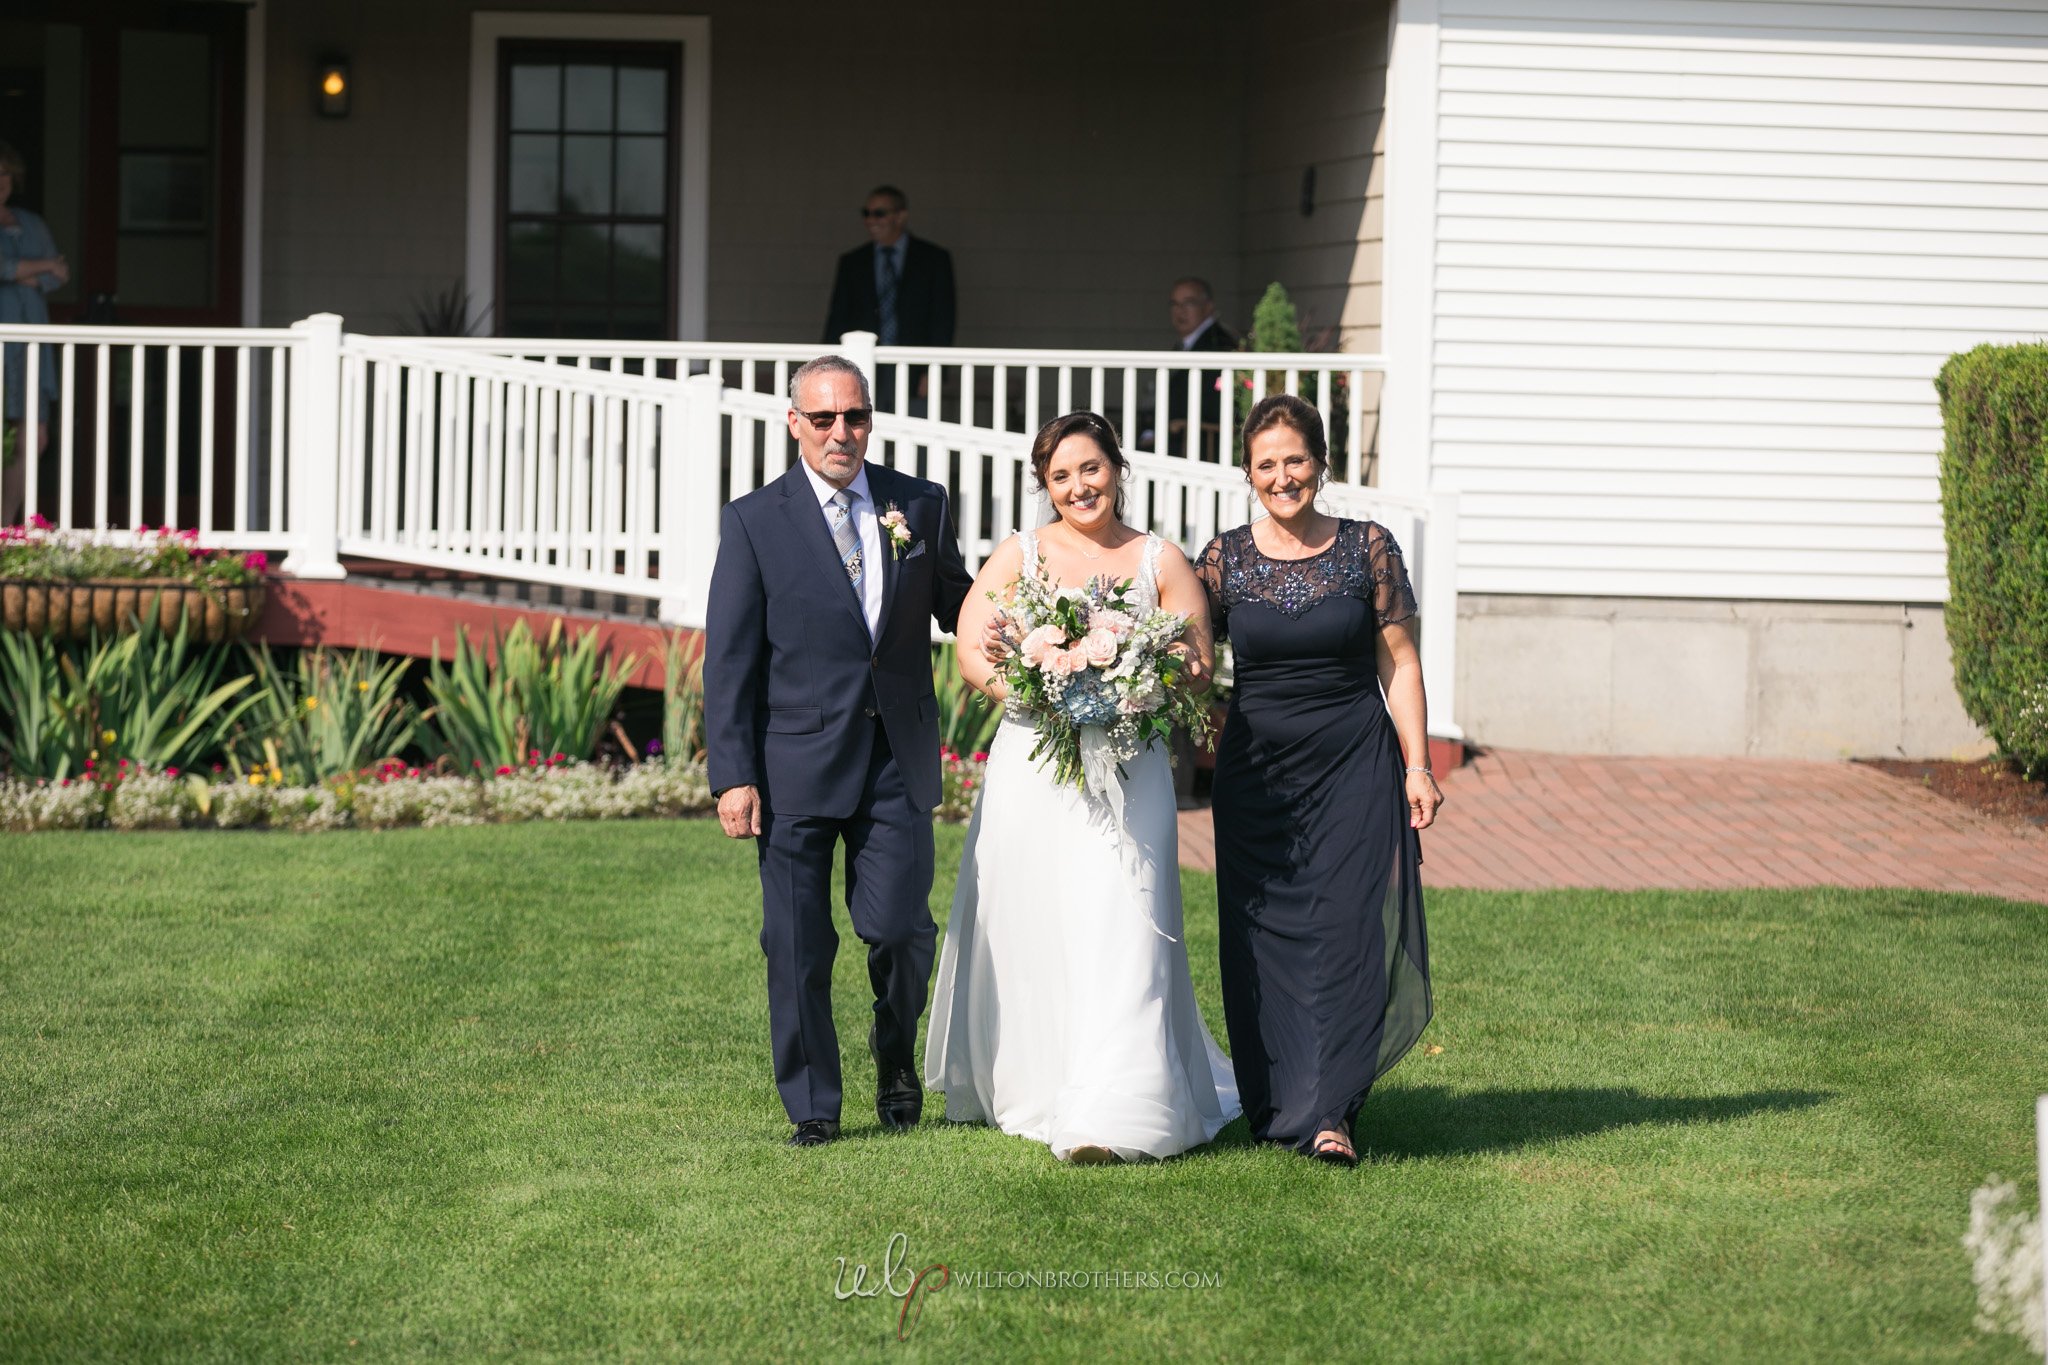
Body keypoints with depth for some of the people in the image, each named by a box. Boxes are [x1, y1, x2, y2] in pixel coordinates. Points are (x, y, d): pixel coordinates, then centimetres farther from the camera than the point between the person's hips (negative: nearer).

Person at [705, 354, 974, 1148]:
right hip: (797, 765, -1)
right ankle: (812, 1106, 17)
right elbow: (729, 661, -2)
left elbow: (958, 607, 16)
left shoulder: (921, 507, 7)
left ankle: (896, 1051, 27)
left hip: (898, 762, 1)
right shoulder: (754, 523, -1)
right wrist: (733, 776, -8)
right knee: (798, 948, 3)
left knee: (899, 929, -4)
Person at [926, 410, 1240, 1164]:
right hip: (1031, 769, 1)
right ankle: (1025, 1086, 23)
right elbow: (974, 655, -2)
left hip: (1128, 770, -1)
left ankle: (1109, 1117, -13)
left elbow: (1196, 662, 4)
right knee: (1029, 932, 5)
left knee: (1119, 932, -10)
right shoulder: (1019, 556, 7)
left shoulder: (1161, 562, 8)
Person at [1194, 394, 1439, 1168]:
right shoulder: (1225, 560, 2)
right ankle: (1276, 1102, 17)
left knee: (1348, 926, -9)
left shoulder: (1368, 549, 0)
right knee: (1266, 937, 3)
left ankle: (1327, 1111, -6)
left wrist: (1418, 765, -4)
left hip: (1355, 765, -1)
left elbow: (1400, 662, 1)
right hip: (1257, 772, 1)